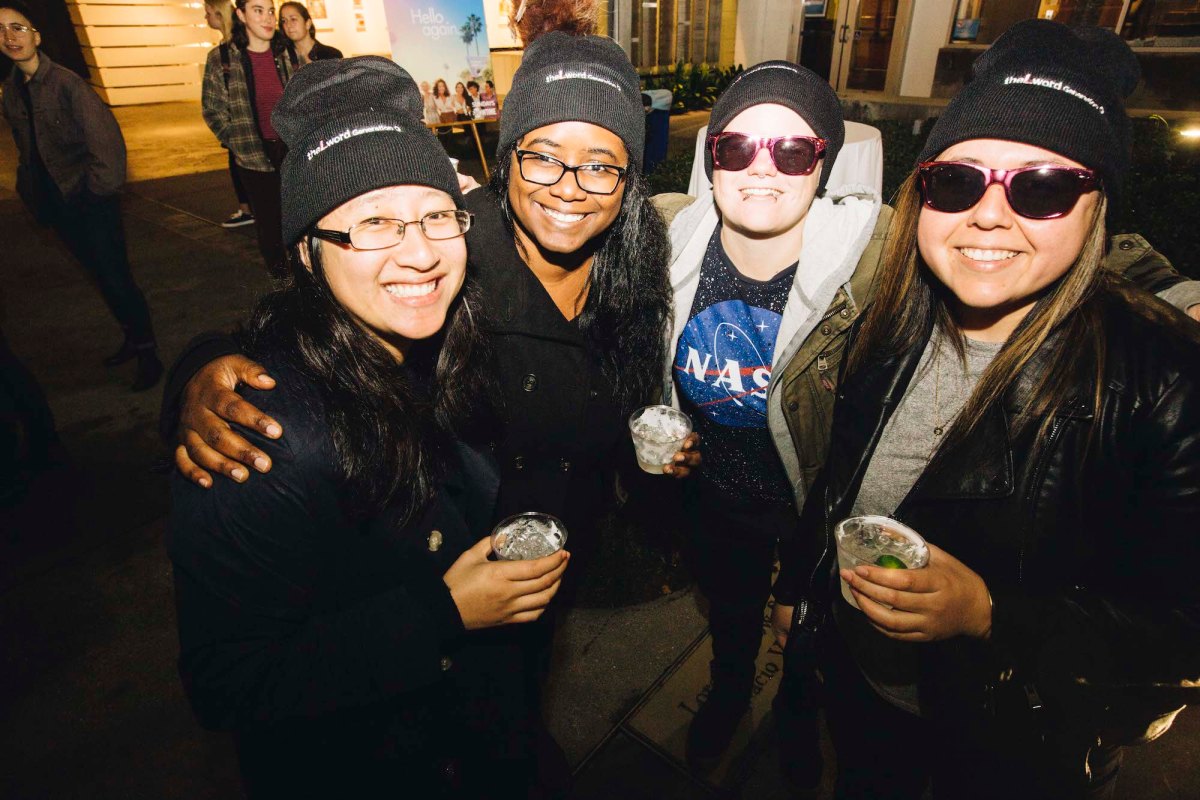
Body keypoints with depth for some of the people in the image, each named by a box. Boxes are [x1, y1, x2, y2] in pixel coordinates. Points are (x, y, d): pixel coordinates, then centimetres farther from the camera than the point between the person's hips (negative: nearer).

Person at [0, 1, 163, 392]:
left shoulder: (65, 83, -12)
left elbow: (105, 139, -17)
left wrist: (101, 187, -14)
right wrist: (32, 193, 13)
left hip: (91, 203, -7)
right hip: (58, 205, 7)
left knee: (116, 277, -5)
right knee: (100, 276, 14)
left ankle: (147, 352, 6)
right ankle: (132, 338, 28)